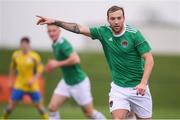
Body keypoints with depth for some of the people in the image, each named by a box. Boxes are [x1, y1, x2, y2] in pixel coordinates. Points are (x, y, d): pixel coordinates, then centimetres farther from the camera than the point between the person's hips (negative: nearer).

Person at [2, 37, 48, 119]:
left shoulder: (34, 56, -10)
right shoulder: (15, 55, 0)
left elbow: (40, 69, -7)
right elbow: (12, 69, 14)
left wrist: (34, 79, -20)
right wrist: (11, 81, 16)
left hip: (32, 87, -2)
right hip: (19, 85, 2)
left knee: (39, 105, 1)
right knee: (11, 104, 0)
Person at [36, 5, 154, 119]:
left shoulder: (134, 34, -13)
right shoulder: (104, 32, -2)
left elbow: (149, 59, -14)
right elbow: (79, 28, 0)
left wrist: (143, 83, -25)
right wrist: (54, 22, -5)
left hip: (138, 88, -2)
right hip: (118, 87, 2)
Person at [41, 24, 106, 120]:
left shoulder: (63, 43, -23)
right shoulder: (54, 44, 4)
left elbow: (76, 59, -37)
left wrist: (58, 64, -26)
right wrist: (52, 66, 5)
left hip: (79, 83, -8)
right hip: (66, 82, 8)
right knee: (52, 107, -6)